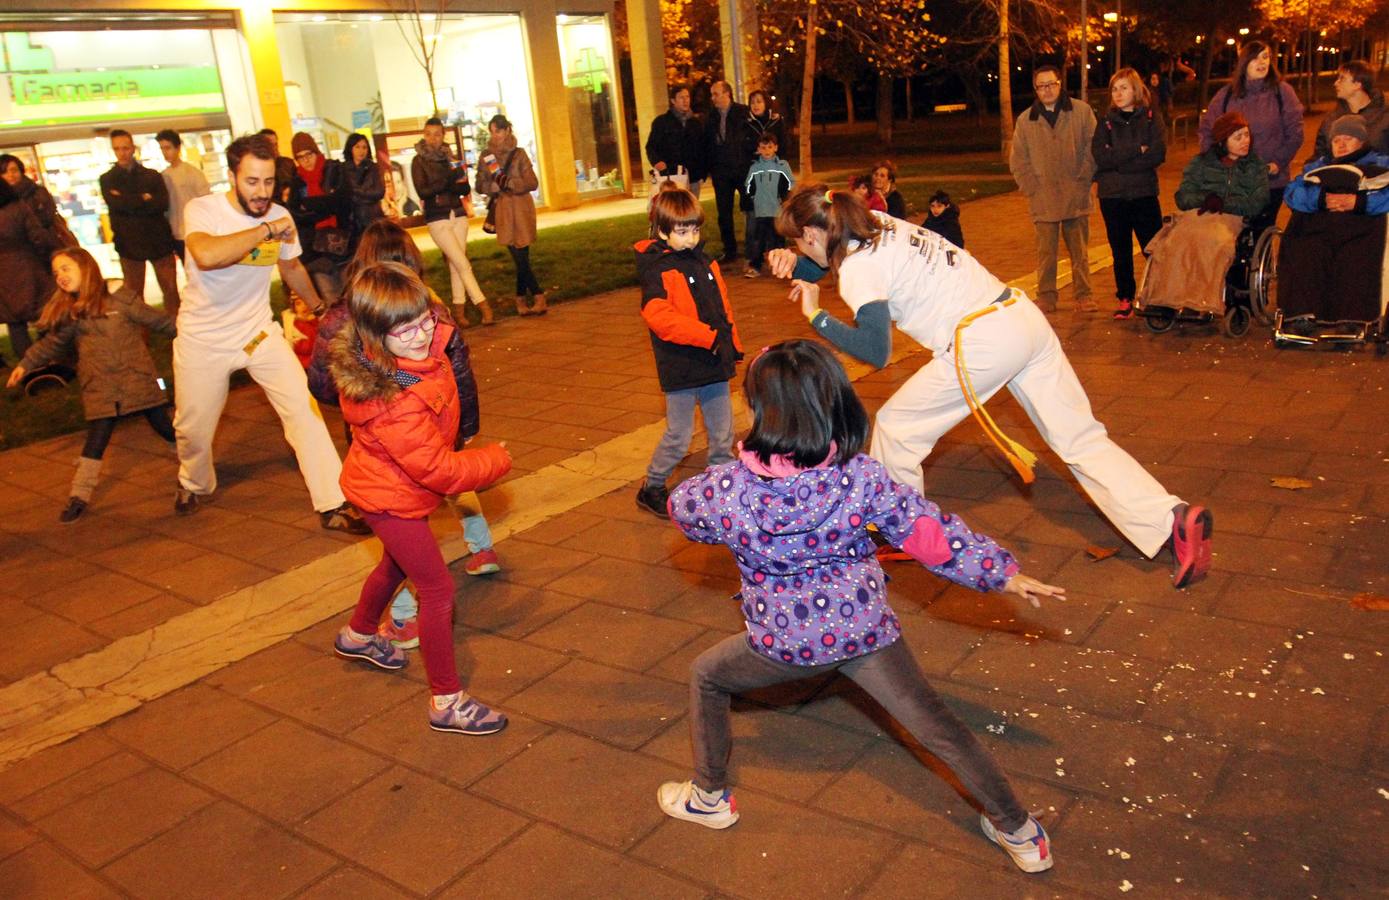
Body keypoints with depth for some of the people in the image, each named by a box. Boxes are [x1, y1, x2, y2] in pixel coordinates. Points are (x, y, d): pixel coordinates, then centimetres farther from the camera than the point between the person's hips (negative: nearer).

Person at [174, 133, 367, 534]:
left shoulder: (280, 217, -5)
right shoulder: (202, 210, -18)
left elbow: (292, 267, 17)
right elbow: (206, 256, -41)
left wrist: (318, 307, 32)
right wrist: (266, 230, -34)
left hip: (259, 331, 2)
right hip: (203, 339, -2)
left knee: (302, 407, -14)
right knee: (193, 428, 12)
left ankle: (333, 505, -10)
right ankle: (195, 484, 46)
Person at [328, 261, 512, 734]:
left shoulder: (425, 348, -14)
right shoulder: (394, 402, -40)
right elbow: (439, 470, -32)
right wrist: (496, 460, -17)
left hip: (388, 486, 9)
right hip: (392, 500, -9)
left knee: (397, 563, 31)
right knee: (437, 589, -2)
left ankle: (358, 635, 58)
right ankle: (447, 702, 11)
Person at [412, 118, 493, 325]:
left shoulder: (451, 158, 9)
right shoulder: (419, 161, -1)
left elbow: (466, 188, 3)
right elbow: (422, 191, -13)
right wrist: (448, 183, -22)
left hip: (458, 215, 4)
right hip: (437, 220, -4)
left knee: (455, 265, 5)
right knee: (463, 264, -9)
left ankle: (459, 311, 10)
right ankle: (483, 306, -9)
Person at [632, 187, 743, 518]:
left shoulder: (704, 261, 11)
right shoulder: (656, 269, -12)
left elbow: (723, 306, 19)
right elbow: (660, 317, -25)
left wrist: (732, 345, 13)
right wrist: (709, 336, -27)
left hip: (715, 365, 7)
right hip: (681, 369, -7)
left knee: (723, 434, 14)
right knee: (678, 438, 2)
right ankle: (651, 489, 20)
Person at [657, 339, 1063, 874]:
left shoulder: (728, 488, -18)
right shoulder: (862, 476, -15)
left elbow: (682, 509, 4)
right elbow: (929, 532, -7)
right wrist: (1002, 574, 3)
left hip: (782, 644, -1)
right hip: (864, 631, 1)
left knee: (706, 676, 27)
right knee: (939, 730, 15)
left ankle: (710, 798, 39)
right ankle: (1019, 833, 27)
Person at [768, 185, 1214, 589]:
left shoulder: (859, 268, -8)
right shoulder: (876, 223, 15)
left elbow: (875, 351, -15)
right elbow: (824, 262, 33)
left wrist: (817, 316, -6)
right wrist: (793, 261, 13)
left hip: (982, 341, -9)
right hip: (1023, 317, 9)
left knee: (895, 427, 9)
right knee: (1079, 438, 8)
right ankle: (1174, 519, 0)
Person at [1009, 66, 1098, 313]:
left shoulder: (1082, 112, 3)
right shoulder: (1025, 120, 7)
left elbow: (1092, 147, 2)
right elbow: (1017, 161, 8)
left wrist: (1082, 181, -5)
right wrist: (1033, 188, -1)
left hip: (1076, 198, 0)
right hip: (1043, 200, 0)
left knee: (1080, 251, 6)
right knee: (1045, 252, 1)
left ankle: (1083, 295, 15)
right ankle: (1046, 296, 10)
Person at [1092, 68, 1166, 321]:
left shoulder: (1151, 117, 4)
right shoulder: (1106, 122, 7)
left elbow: (1158, 154, -10)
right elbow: (1100, 156, -9)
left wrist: (1118, 161, -13)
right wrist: (1137, 150, -13)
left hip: (1144, 193, -2)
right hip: (1112, 195, 2)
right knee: (1120, 251, 9)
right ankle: (1125, 299, 18)